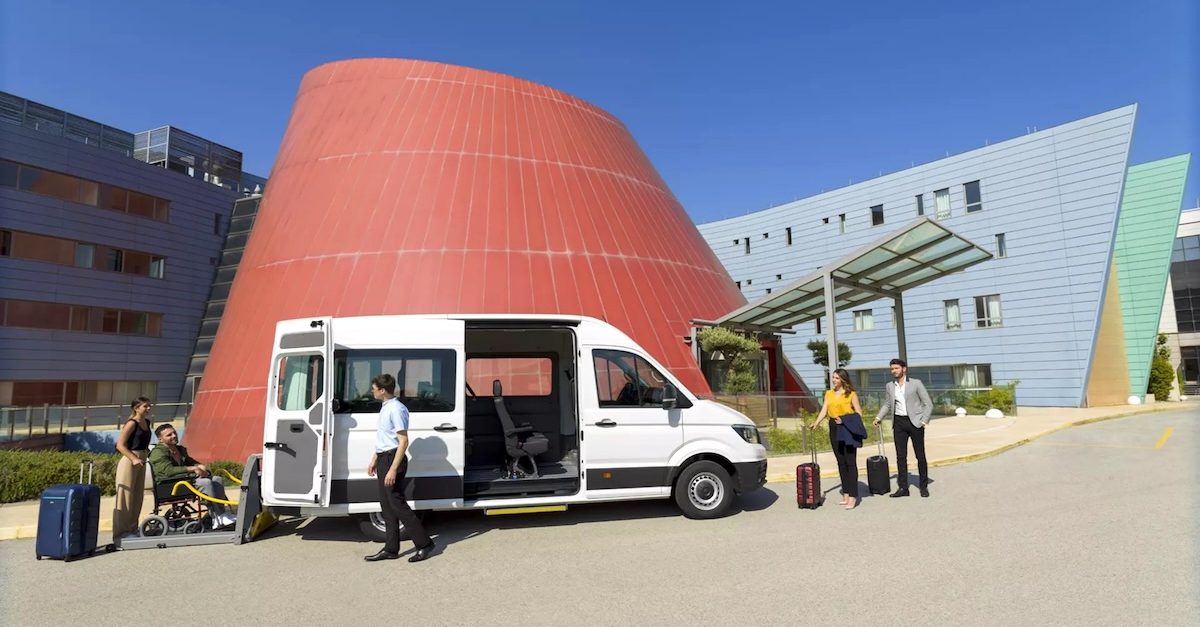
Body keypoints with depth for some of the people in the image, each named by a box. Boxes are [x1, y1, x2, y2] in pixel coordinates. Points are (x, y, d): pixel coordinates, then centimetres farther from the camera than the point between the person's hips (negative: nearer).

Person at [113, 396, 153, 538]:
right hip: (129, 461, -8)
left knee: (138, 496, 12)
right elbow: (120, 445, -17)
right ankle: (120, 530, 2)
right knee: (126, 495, -4)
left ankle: (132, 527, 22)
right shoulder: (131, 423, -12)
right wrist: (134, 459, -24)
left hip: (141, 461, 8)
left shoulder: (147, 422, 11)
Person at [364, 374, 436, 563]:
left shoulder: (396, 409, -18)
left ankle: (424, 544, 1)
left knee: (397, 504, -7)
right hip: (384, 459, 10)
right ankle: (391, 549, 21)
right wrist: (374, 460, 23)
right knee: (386, 505, 12)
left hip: (393, 458, -10)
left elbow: (403, 441, -22)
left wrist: (393, 469, -25)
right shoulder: (385, 408, 13)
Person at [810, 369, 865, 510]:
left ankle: (853, 496, -5)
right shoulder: (829, 393, 13)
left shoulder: (851, 394, -1)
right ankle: (846, 493, 16)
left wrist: (846, 421, -19)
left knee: (850, 462, -6)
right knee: (841, 462, 9)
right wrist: (816, 423, -9)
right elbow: (824, 411, 6)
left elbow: (859, 413, -4)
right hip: (834, 429, 5)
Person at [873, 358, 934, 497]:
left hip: (915, 422, -3)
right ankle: (903, 487, 8)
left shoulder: (916, 383, -3)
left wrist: (924, 421, -10)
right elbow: (887, 404, 18)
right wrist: (879, 417, 8)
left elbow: (928, 404, -2)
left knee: (920, 455, 5)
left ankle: (923, 486, 18)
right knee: (901, 456, 3)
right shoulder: (890, 386, 8)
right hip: (899, 422, 3)